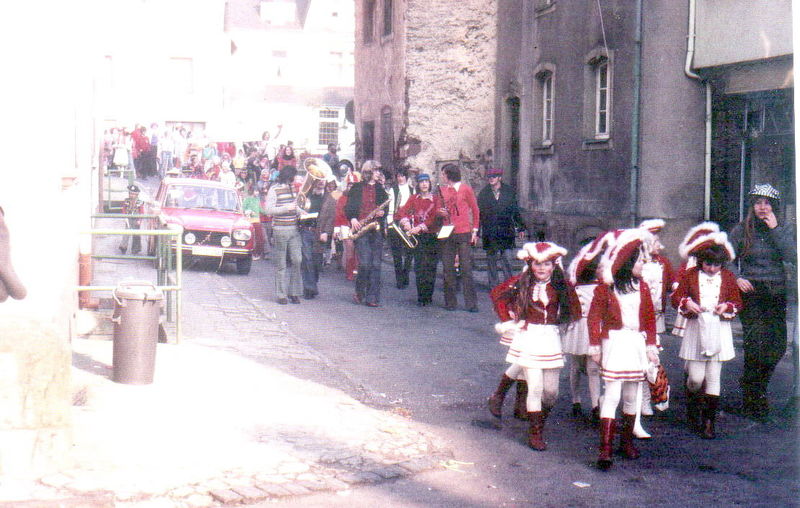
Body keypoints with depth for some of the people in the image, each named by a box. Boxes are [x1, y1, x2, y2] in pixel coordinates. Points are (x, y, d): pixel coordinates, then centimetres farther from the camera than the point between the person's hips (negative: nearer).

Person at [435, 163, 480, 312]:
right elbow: (437, 210, 17)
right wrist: (441, 212, -7)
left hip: (464, 233, -4)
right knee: (448, 269, 3)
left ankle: (471, 303, -5)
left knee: (466, 268, -6)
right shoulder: (441, 190, 12)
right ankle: (450, 302, 10)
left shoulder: (466, 189, 2)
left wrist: (475, 230, 2)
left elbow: (475, 210, 7)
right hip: (447, 233, 4)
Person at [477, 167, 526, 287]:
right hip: (489, 231, 1)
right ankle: (493, 284, 15)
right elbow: (478, 213, 6)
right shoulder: (483, 193, 5)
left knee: (505, 256, -6)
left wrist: (521, 227, 12)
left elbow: (516, 211, 12)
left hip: (506, 231, -1)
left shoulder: (509, 191, 5)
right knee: (491, 257, 6)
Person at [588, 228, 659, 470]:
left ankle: (627, 441, 24)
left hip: (637, 343, 5)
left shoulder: (642, 287, 9)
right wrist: (595, 346, -5)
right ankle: (605, 449, -11)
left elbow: (650, 318, 14)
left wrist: (651, 346, 10)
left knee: (631, 396, 11)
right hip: (614, 342, -5)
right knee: (612, 394, -10)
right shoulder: (605, 287, -5)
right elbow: (594, 316, -3)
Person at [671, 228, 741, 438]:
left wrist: (727, 306, -10)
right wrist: (687, 303, -17)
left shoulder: (728, 277, 7)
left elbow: (737, 301, 11)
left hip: (719, 329, 1)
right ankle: (692, 407, 28)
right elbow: (676, 298, 4)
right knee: (696, 377, -5)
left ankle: (708, 421, 8)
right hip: (696, 328, -1)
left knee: (713, 377, 0)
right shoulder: (690, 275, 2)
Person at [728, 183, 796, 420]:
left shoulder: (785, 229, 8)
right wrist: (737, 278, -14)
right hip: (751, 291, -3)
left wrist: (775, 229, -11)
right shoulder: (741, 230, 2)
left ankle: (757, 389, 25)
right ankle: (752, 400, 5)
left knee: (778, 345, 1)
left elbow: (792, 256, -8)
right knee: (756, 343, -10)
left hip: (776, 292, 3)